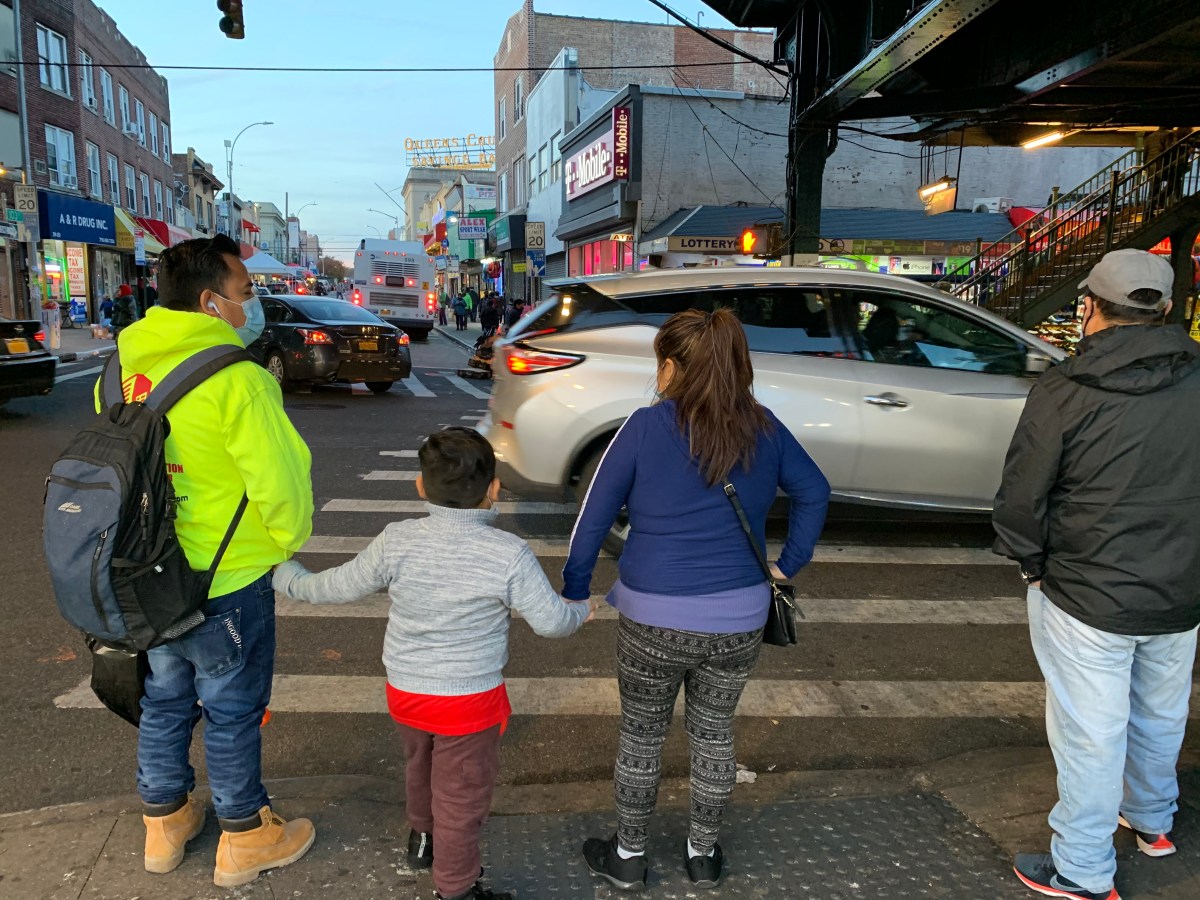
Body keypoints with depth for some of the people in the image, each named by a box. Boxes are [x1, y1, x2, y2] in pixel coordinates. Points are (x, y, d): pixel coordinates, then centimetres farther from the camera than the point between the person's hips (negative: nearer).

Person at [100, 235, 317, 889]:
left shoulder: (124, 368, 0)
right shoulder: (237, 379, -23)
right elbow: (279, 479, -21)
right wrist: (291, 540, -2)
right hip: (227, 581, -7)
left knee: (165, 700, 23)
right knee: (233, 711, 10)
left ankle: (164, 822, 41)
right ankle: (245, 840, 28)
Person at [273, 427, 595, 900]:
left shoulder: (396, 541, -11)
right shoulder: (509, 553, -20)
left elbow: (339, 586, 0)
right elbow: (551, 621, -15)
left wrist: (287, 577, 18)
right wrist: (581, 610, 8)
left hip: (405, 690, 5)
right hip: (470, 700, -4)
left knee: (419, 766, 30)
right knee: (462, 793, 13)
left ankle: (422, 837, 55)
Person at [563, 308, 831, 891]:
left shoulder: (647, 426, -11)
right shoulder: (763, 428, 0)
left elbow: (595, 515, -8)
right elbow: (814, 492, 11)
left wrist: (573, 591, 0)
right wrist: (789, 564, 15)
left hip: (655, 618, -3)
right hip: (741, 617, 4)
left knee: (641, 736, 17)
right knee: (714, 734, 22)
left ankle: (628, 856, 35)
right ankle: (703, 855, 39)